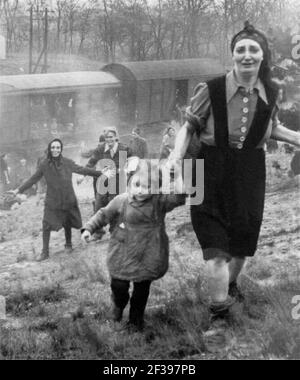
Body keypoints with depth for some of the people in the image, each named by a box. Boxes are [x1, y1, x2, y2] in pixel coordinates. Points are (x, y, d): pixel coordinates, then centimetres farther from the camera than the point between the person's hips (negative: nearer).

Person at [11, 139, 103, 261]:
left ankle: (68, 244, 36)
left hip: (68, 200, 1)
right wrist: (18, 190, 0)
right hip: (52, 201, -1)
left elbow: (82, 170, 6)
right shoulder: (45, 165, -5)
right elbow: (33, 179, 3)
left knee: (67, 224, 10)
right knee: (47, 225, -7)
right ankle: (45, 252, 5)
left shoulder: (67, 163, -4)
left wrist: (100, 173, 7)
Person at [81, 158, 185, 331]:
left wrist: (178, 175, -33)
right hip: (123, 253, 1)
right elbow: (104, 214, 5)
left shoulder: (160, 201, -11)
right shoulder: (122, 200, -6)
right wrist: (89, 228, -1)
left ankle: (136, 318, 36)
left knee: (142, 289, 11)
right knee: (119, 285, 3)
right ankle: (119, 305, 40)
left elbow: (178, 198, -24)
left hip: (148, 255, 0)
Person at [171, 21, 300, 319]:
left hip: (250, 174, 4)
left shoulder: (270, 92, -3)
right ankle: (219, 312, 8)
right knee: (216, 248, -7)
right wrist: (176, 157, -17)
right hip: (213, 172, -4)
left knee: (242, 241, 18)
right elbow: (188, 127, -4)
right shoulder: (211, 90, -16)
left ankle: (231, 285, 48)